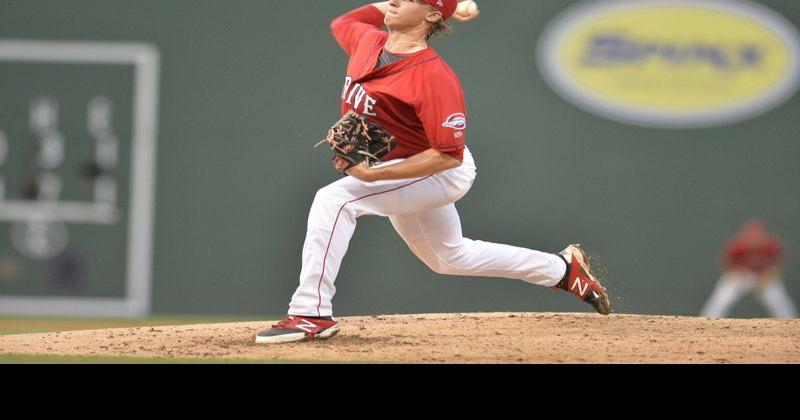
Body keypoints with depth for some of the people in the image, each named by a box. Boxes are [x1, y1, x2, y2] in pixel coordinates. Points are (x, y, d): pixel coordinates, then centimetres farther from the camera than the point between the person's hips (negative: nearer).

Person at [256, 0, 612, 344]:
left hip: (442, 174, -9)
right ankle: (562, 268, 41)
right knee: (450, 257, 27)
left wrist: (374, 175, -38)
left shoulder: (434, 76, -31)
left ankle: (312, 314, -27)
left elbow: (449, 155, -32)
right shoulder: (366, 41, -6)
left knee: (333, 200, -27)